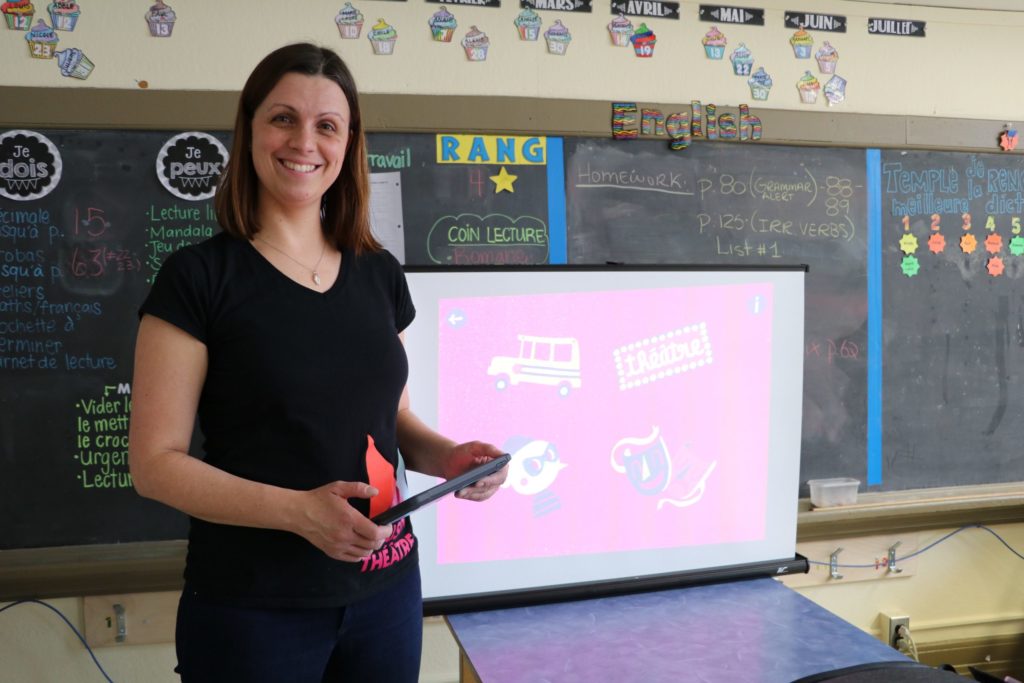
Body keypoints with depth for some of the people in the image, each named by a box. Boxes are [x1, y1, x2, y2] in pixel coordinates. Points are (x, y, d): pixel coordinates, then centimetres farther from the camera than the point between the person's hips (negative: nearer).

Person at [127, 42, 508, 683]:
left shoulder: (380, 274, 4)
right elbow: (155, 462, -11)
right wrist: (297, 510, -24)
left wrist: (448, 455, -8)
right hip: (252, 607, -4)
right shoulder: (199, 276, -10)